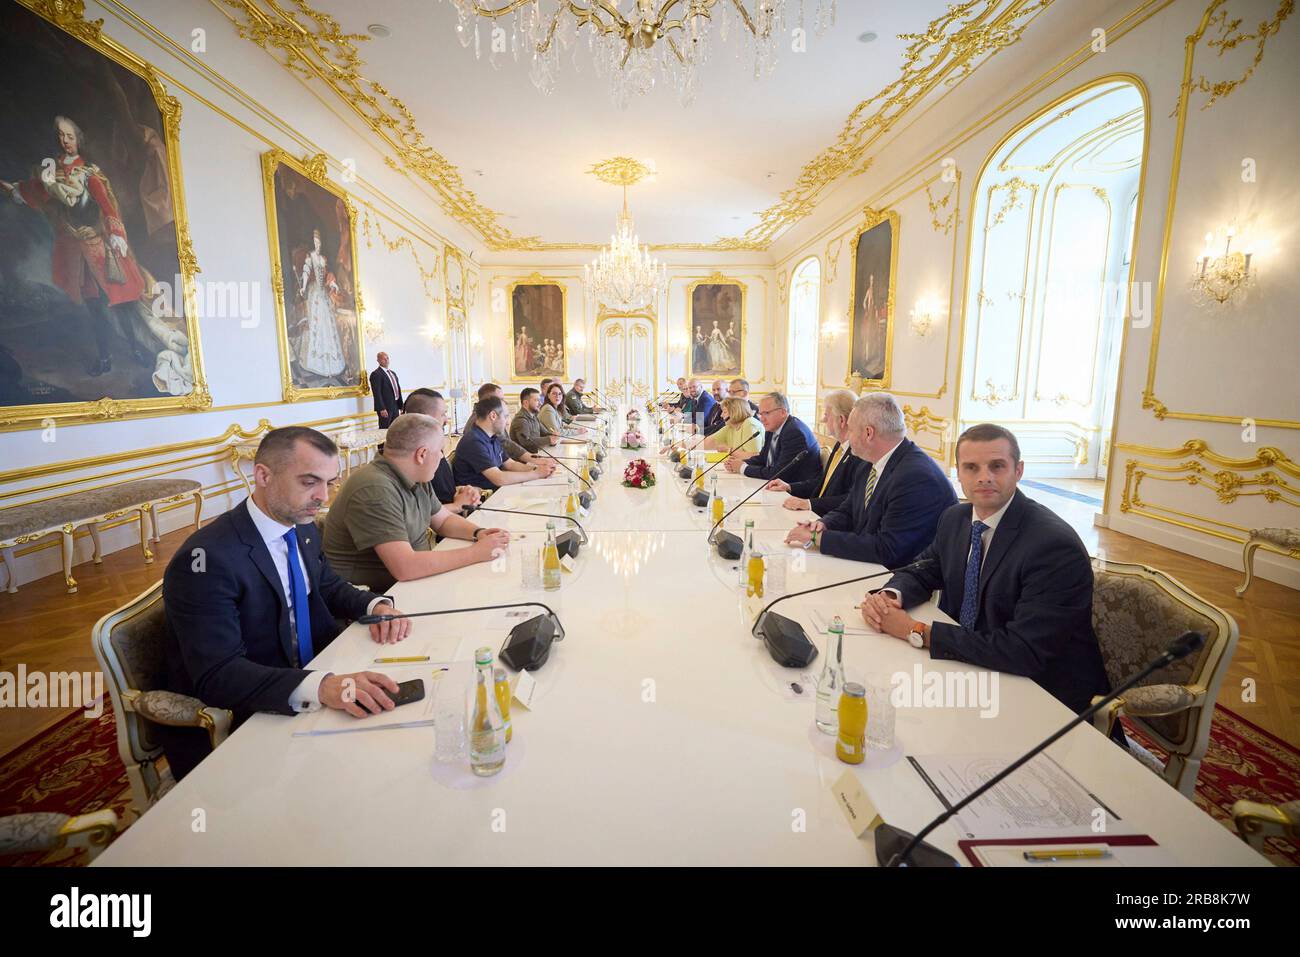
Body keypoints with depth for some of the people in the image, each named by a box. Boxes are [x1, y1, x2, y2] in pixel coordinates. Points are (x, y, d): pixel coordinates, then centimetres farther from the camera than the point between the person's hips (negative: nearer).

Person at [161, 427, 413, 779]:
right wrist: (321, 687, -44)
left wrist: (377, 605, -8)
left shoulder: (303, 529, 0)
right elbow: (216, 676, -29)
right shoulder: (207, 559, -24)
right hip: (226, 727, -7)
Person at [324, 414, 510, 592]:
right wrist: (476, 553, -25)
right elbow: (405, 568, -32)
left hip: (415, 579, 8)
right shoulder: (375, 491, -25)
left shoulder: (418, 479, 4)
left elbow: (444, 519, 17)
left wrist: (478, 533, -3)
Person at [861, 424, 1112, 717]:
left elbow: (1025, 652, -29)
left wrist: (916, 631, -27)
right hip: (969, 670, 6)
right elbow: (921, 571, 12)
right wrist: (889, 596, -13)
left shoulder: (1055, 544, -23)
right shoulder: (955, 518, 0)